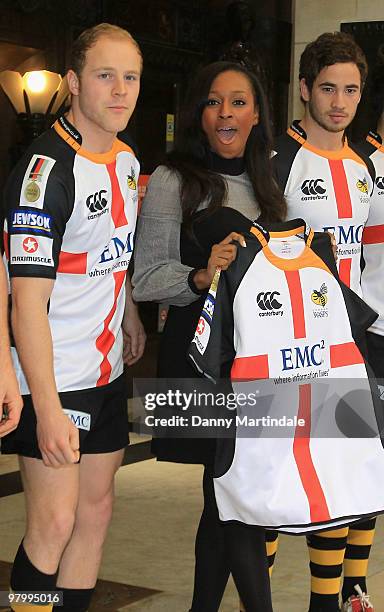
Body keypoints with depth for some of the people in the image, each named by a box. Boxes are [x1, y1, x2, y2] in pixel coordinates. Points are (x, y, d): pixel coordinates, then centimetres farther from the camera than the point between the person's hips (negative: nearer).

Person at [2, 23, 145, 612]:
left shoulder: (126, 158, 7)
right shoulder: (48, 168, -19)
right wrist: (48, 408, -27)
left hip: (108, 367, 8)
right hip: (56, 380, -8)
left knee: (96, 507, 13)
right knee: (55, 522, -6)